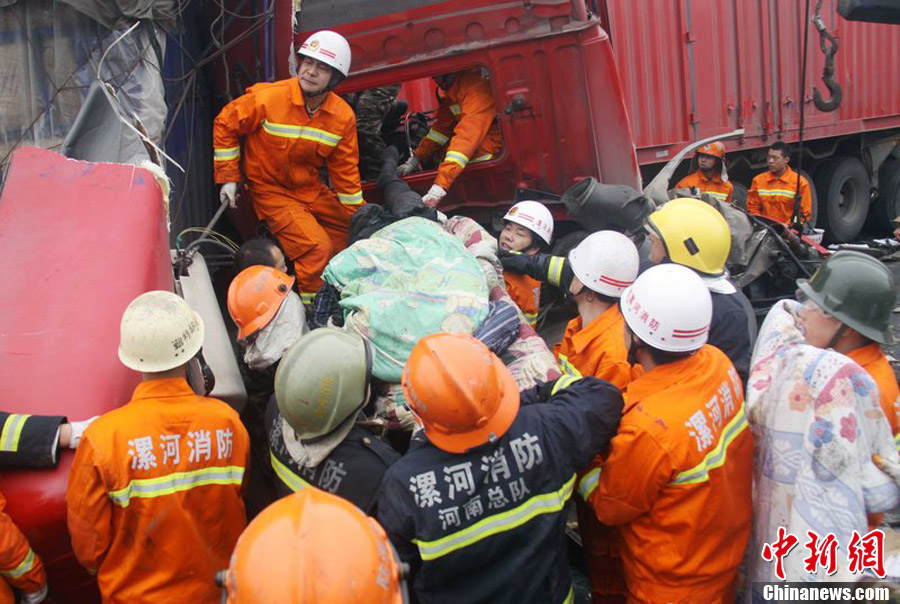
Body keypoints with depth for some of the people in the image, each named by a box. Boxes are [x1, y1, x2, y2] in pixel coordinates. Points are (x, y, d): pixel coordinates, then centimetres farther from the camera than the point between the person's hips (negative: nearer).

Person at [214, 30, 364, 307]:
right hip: (271, 190, -6)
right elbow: (225, 124, -5)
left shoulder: (343, 116, -8)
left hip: (312, 189, 6)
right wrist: (228, 177, -6)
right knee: (317, 247, -21)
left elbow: (344, 170, 2)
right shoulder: (267, 98, -19)